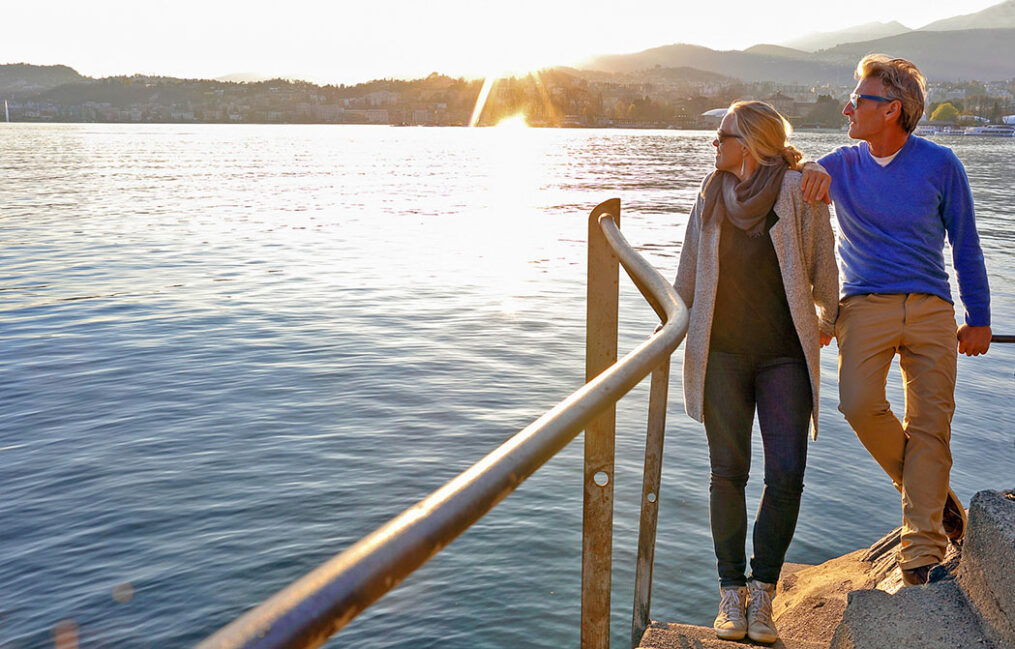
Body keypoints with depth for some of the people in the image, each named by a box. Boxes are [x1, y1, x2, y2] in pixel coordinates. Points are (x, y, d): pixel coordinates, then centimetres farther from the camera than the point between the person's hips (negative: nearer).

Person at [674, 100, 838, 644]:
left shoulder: (798, 191, -5)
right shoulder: (712, 194, 6)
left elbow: (823, 265, 5)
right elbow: (689, 269, 16)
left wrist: (826, 321, 16)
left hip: (784, 354, -2)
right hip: (722, 352, 2)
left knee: (786, 475, -7)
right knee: (728, 471, 1)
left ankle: (763, 590, 10)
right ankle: (731, 591, 13)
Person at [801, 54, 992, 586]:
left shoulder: (940, 164, 5)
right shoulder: (842, 165, 8)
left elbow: (965, 244, 10)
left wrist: (979, 319, 11)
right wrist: (808, 169, -9)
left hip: (930, 308, 0)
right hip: (865, 304, 1)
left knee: (930, 423, -6)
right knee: (859, 404, -22)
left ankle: (922, 552, 1)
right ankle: (927, 489, 6)